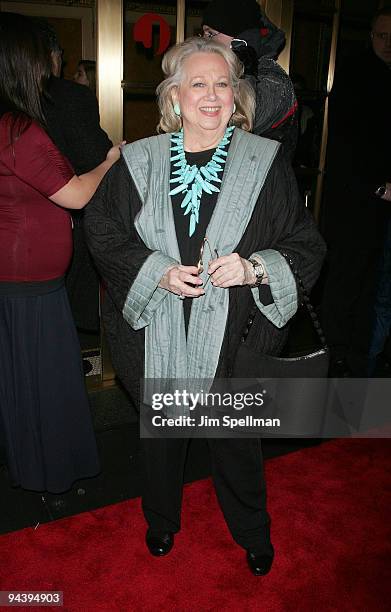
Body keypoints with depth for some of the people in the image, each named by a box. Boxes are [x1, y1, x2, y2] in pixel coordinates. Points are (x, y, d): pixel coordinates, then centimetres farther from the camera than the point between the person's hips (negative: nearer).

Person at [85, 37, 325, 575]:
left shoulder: (265, 162, -4)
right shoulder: (139, 162, -1)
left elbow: (306, 247, -2)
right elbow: (104, 233, 1)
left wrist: (255, 267, -21)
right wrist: (157, 270, -15)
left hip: (233, 338, -1)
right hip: (156, 335, 2)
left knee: (236, 441, 15)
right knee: (160, 433, 20)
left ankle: (252, 532, 45)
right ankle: (161, 520, 50)